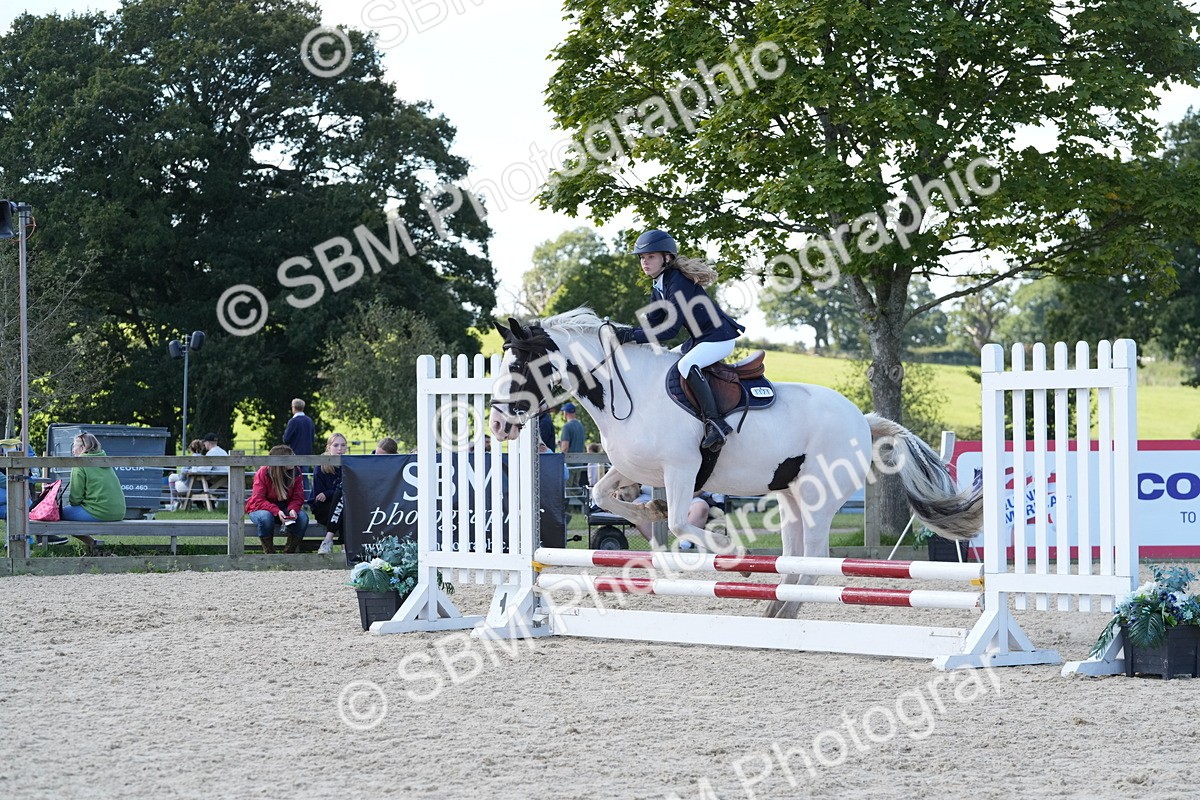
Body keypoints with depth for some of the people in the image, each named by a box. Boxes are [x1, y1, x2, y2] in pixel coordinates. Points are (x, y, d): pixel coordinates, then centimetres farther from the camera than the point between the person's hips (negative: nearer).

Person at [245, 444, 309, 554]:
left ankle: (289, 552, -11)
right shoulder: (263, 473, -19)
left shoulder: (295, 471, -8)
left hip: (284, 509, 4)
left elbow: (298, 497, -6)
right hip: (260, 509, -4)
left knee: (303, 517, -26)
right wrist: (276, 511, -39)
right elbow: (258, 500, -23)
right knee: (266, 517, -40)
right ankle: (269, 553, -21)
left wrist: (293, 509, -30)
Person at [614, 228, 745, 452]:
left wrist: (632, 336, -29)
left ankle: (715, 423, -33)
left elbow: (670, 329, -28)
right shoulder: (659, 286, 7)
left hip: (720, 337, -11)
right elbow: (652, 323, 7)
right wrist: (628, 333, -10)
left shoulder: (678, 283, -22)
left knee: (686, 365, -32)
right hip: (700, 339, 11)